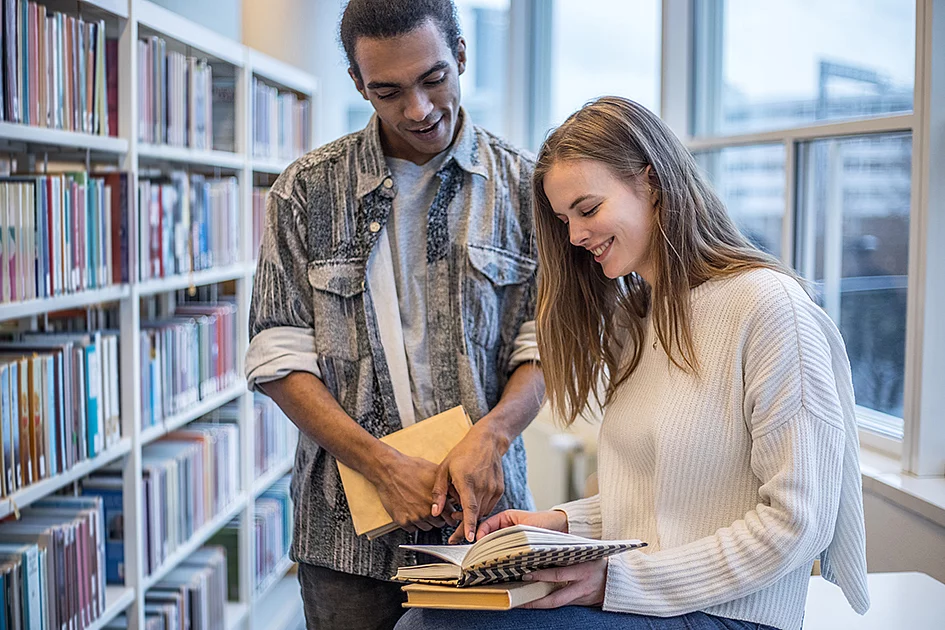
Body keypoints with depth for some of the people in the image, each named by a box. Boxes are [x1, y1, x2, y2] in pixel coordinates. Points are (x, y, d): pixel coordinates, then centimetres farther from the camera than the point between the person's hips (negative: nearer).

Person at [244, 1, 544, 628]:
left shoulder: (522, 184, 2)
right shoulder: (308, 190, 1)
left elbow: (544, 342, -1)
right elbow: (280, 355, -3)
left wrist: (492, 432, -20)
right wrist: (384, 463, -14)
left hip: (483, 516, 0)